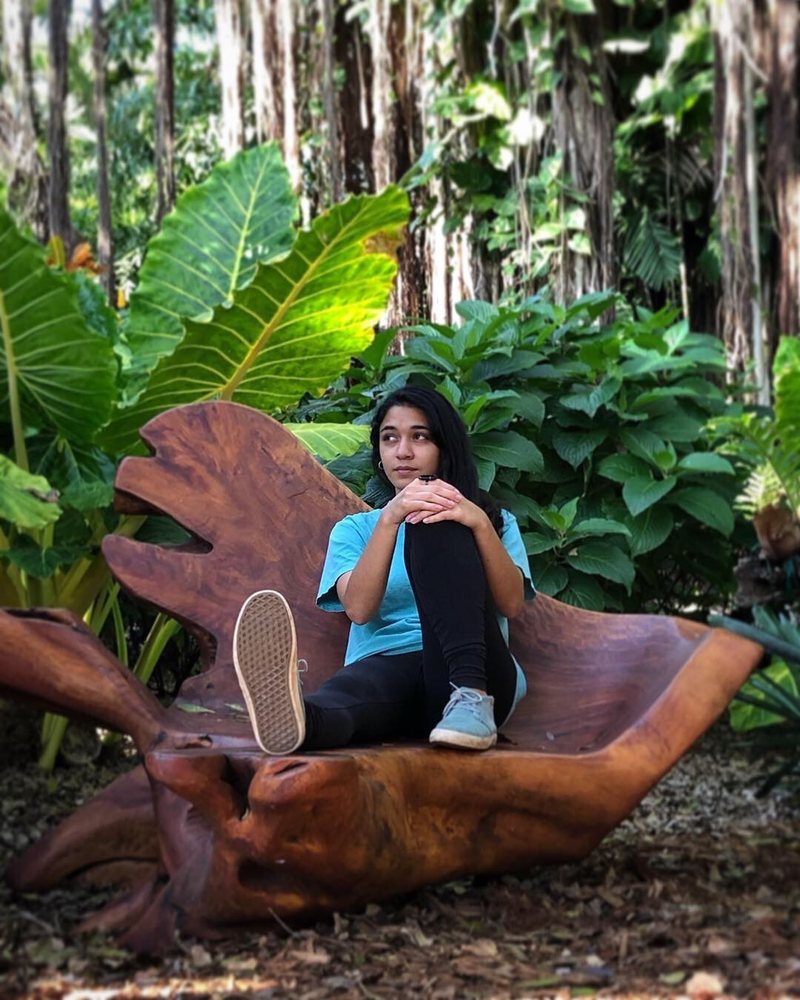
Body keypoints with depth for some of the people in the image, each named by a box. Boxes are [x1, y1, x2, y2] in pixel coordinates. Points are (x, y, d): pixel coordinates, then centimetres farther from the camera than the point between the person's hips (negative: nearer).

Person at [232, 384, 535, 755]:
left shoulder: (493, 519, 22)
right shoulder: (355, 528, 23)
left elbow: (511, 604, 2)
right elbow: (358, 609, 1)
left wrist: (480, 525, -15)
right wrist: (390, 518, -12)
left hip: (476, 670, 0)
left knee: (435, 524, -22)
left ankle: (471, 697, -40)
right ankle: (300, 717, -73)